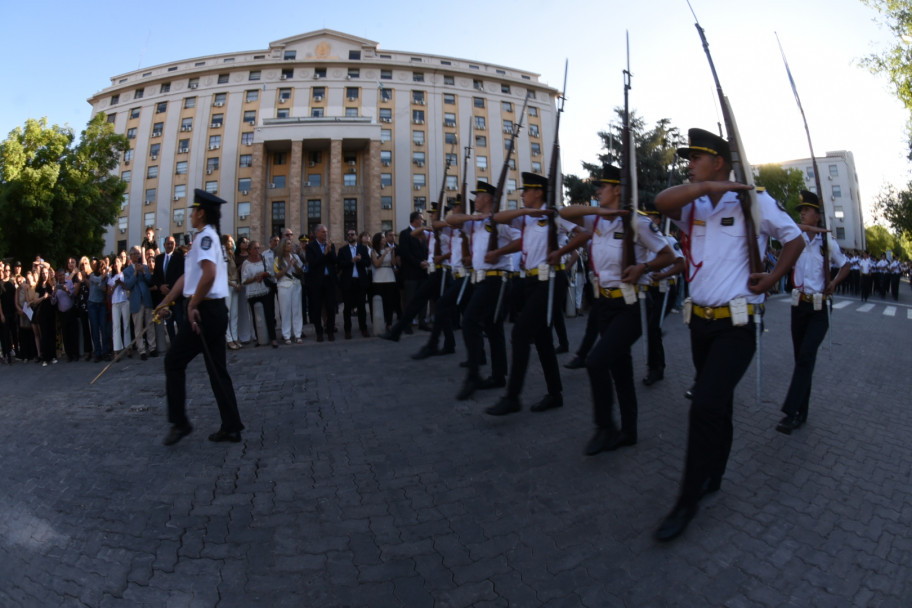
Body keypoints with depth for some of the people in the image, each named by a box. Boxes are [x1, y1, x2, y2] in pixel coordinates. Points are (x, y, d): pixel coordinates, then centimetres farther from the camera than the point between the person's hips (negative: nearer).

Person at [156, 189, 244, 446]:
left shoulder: (205, 236, -11)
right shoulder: (211, 236, 19)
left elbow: (209, 274, -26)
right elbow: (187, 276, 22)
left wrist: (192, 305, -18)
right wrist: (165, 302, 24)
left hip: (204, 311, -9)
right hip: (217, 310, 9)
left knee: (174, 362, 3)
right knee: (217, 369, 10)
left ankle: (179, 422, 9)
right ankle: (231, 427, 14)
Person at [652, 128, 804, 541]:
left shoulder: (755, 201, -2)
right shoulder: (692, 205, 9)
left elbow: (795, 239, 9)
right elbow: (661, 202, -12)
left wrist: (773, 277, -4)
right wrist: (706, 186, -21)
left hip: (737, 324, -5)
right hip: (700, 320, 5)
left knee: (706, 406, -14)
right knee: (716, 403, 17)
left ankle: (688, 501, 0)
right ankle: (712, 477, 36)